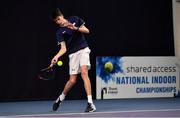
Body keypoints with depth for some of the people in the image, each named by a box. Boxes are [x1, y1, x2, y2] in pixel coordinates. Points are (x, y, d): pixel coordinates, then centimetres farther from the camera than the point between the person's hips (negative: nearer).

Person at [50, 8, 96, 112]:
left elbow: (87, 31, 3)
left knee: (84, 72, -23)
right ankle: (61, 99, 28)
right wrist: (56, 57, -27)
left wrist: (75, 28, -14)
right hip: (73, 54, 1)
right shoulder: (60, 32, -1)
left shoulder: (75, 19, 3)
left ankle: (90, 103, -24)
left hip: (83, 49, -1)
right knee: (72, 80, -2)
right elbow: (63, 48, -9)